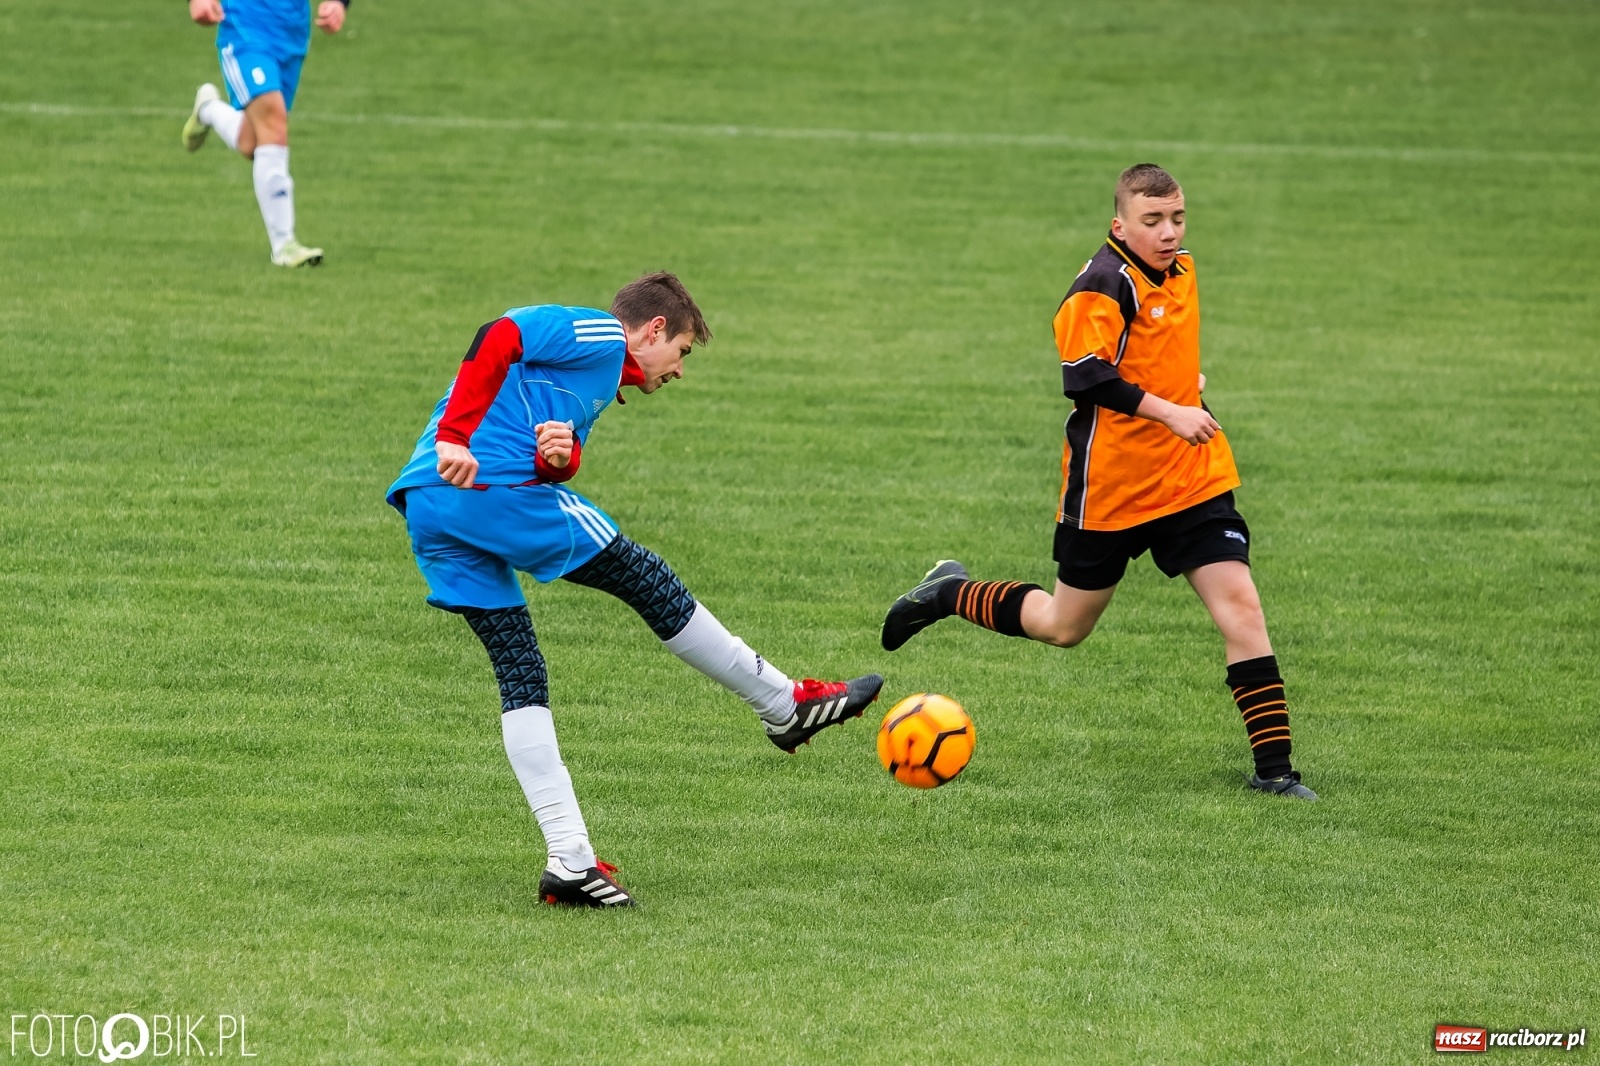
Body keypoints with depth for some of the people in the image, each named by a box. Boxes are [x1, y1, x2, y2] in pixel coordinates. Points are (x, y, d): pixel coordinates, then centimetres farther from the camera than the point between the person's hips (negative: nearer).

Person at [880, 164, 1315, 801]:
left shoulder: (1180, 271, 9)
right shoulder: (1102, 287, -16)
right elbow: (1085, 377, -25)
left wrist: (1189, 379, 11)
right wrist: (1168, 412, -28)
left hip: (1191, 480, 6)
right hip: (1110, 486, -6)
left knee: (1240, 605, -9)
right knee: (1065, 627, 10)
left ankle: (1274, 767, -7)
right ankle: (950, 594, 35)